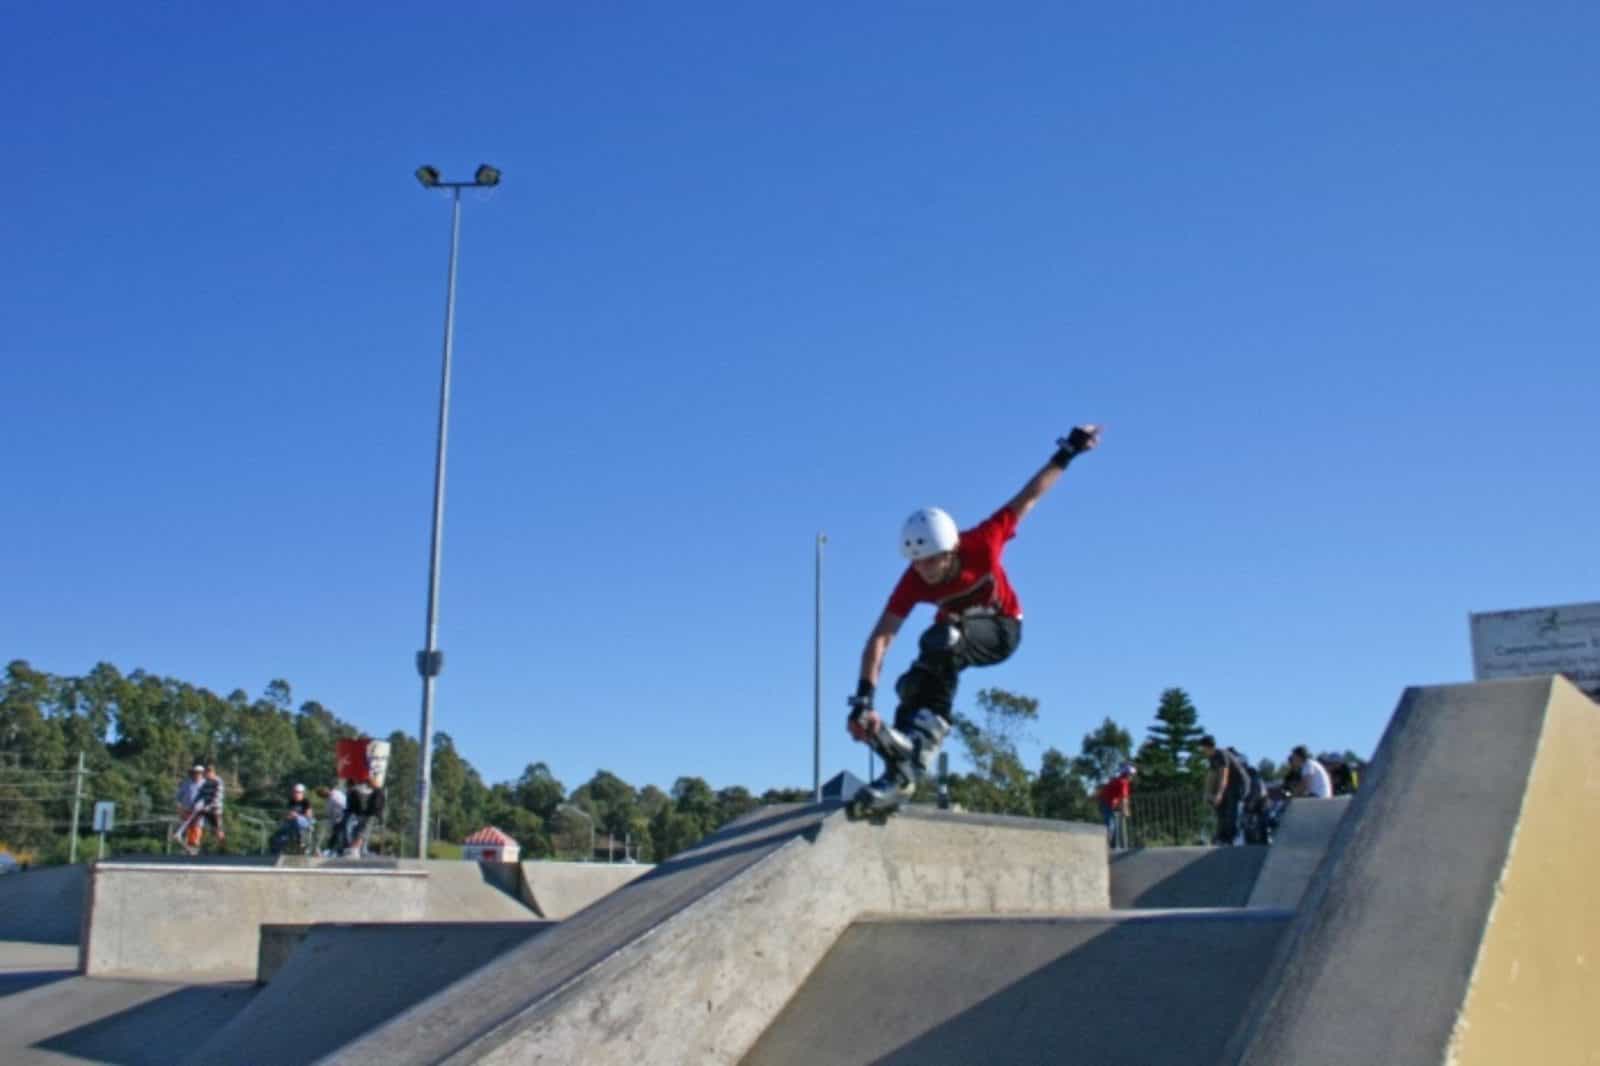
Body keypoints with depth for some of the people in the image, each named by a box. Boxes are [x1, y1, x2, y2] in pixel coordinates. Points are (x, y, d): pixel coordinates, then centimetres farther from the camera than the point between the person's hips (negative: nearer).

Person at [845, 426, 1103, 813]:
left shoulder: (981, 544, -33)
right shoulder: (913, 581, -28)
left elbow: (1028, 496, -20)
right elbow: (881, 638, -32)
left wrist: (1067, 453, -21)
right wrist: (863, 699, -42)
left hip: (1000, 629, -4)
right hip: (956, 630, 4)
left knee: (942, 640, -35)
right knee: (912, 686, -20)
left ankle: (923, 734, -42)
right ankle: (900, 775, -13)